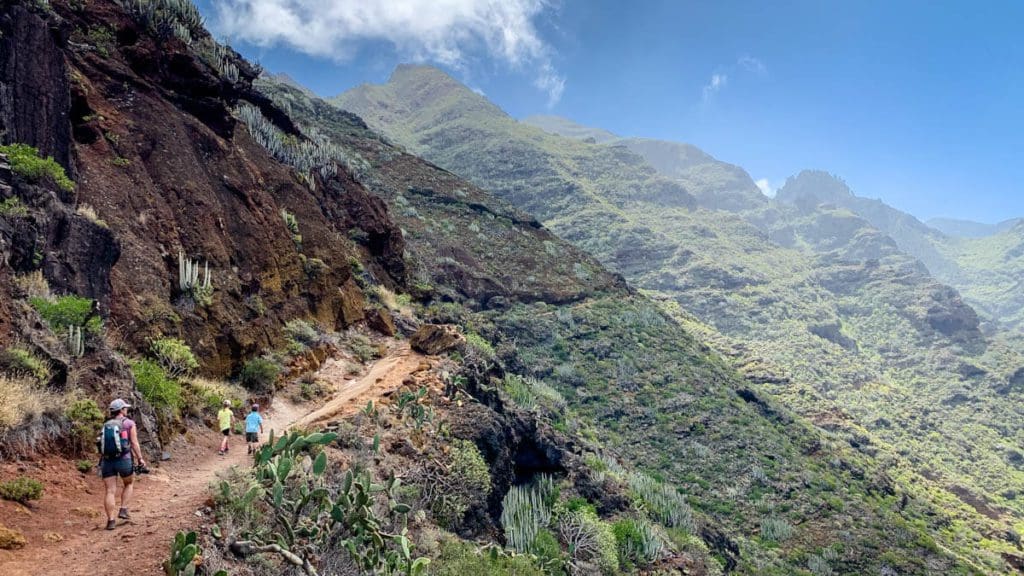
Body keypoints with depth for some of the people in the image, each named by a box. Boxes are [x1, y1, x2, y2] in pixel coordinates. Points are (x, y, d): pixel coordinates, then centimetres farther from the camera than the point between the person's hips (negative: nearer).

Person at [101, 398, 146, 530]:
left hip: (107, 460, 3)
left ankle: (111, 520, -1)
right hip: (124, 460, -3)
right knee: (129, 484, 21)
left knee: (110, 491, 3)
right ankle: (123, 510, 10)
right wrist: (140, 458, 2)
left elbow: (104, 446, 16)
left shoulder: (106, 425, 13)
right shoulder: (129, 423, -2)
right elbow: (134, 443, -6)